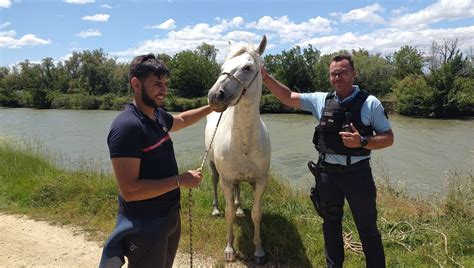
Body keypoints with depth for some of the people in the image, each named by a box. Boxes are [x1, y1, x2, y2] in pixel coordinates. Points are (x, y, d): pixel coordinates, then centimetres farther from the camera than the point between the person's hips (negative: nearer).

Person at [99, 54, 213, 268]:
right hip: (145, 225, -9)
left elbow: (181, 120, 27)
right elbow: (129, 190, -29)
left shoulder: (158, 115, 2)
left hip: (170, 215, 9)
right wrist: (180, 180, -25)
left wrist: (211, 107, 24)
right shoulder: (127, 126, -25)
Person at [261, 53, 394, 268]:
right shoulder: (321, 100, 1)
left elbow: (388, 138, -6)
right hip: (327, 172, 4)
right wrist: (265, 77, -4)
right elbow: (288, 98, 5)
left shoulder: (370, 103, -8)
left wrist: (362, 142, -24)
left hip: (358, 173, -3)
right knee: (331, 223, 20)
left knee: (367, 228, 10)